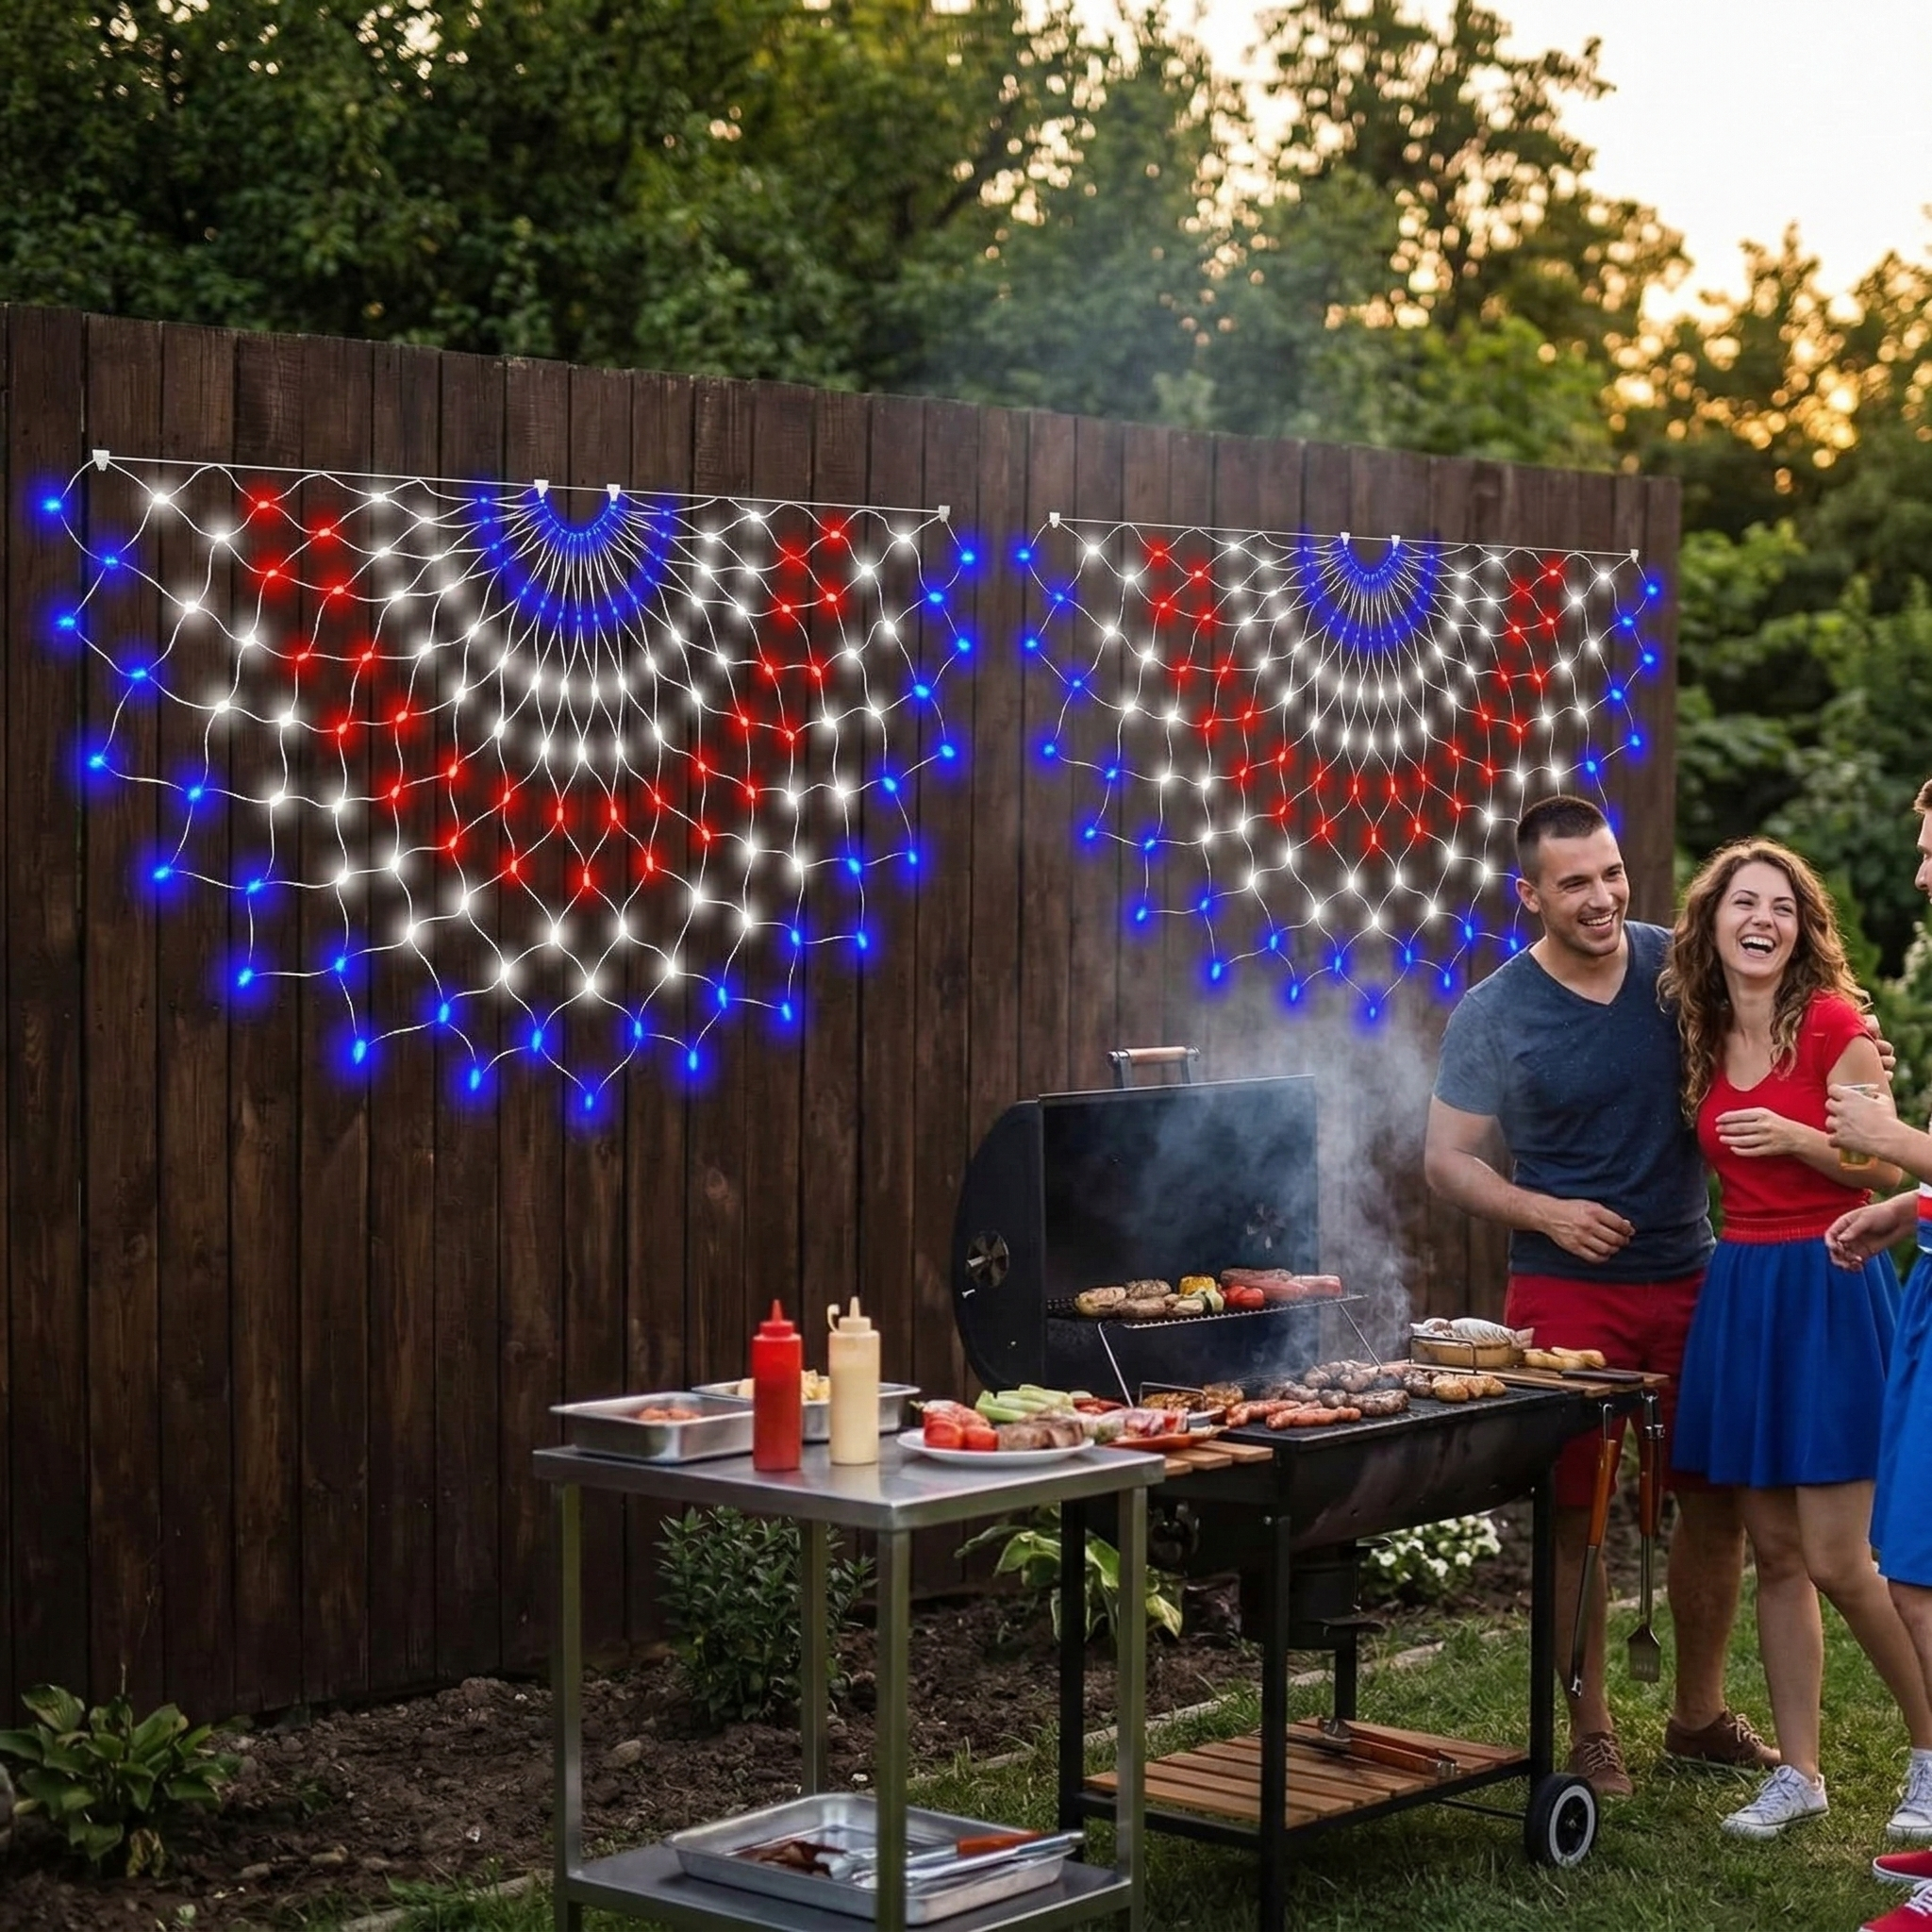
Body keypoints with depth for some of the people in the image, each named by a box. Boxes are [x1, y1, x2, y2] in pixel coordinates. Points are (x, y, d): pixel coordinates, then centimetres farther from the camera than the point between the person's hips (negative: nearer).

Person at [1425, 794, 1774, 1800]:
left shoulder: (1679, 966, 1)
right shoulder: (1491, 1016, -6)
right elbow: (1448, 1160, -1)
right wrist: (1548, 1213, -15)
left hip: (1689, 1275, 3)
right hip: (1566, 1291, -3)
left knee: (1716, 1498, 9)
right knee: (1573, 1510, 2)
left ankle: (1699, 1714, 26)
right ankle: (1590, 1726, 17)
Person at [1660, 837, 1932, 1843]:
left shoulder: (1834, 1024, -10)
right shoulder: (1705, 1038, 8)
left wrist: (1792, 1137, -22)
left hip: (1828, 1285, -6)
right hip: (1737, 1287, 6)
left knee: (1837, 1561, -5)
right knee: (1773, 1550, 9)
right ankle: (1798, 1772, 18)